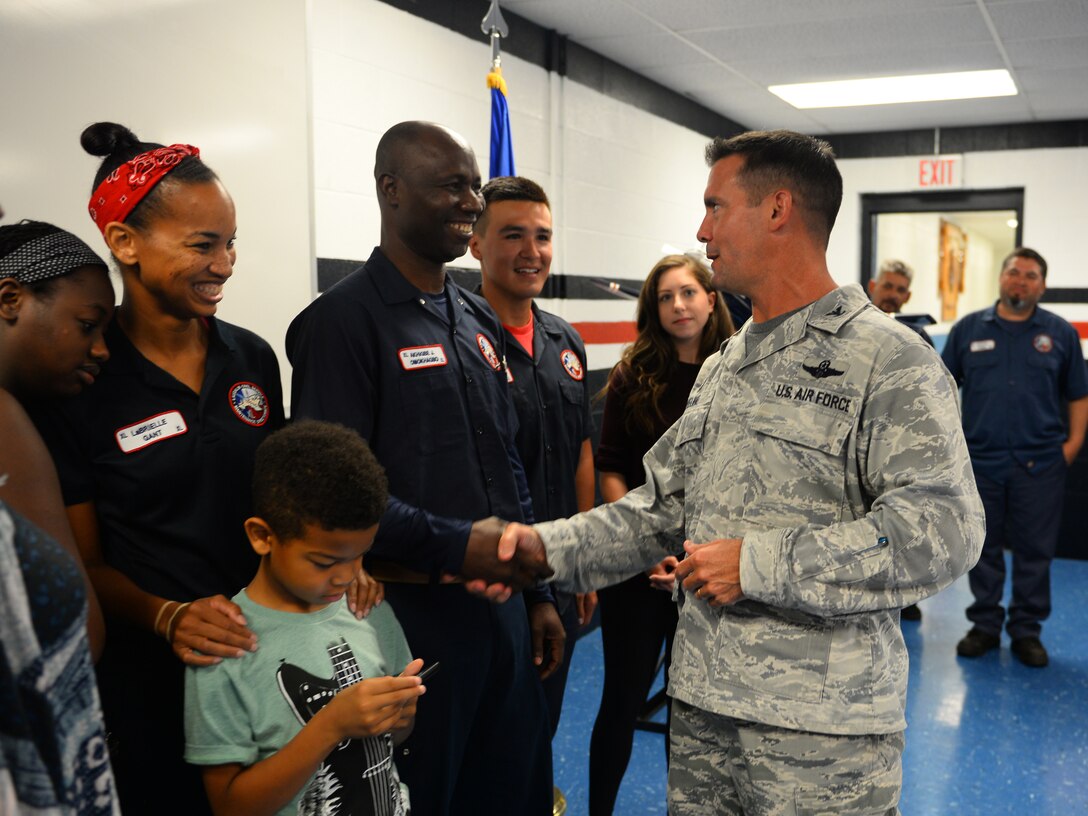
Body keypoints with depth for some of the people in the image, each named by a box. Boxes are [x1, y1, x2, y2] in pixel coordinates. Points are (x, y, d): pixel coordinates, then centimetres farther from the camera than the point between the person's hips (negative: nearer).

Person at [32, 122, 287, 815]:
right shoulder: (77, 382, -12)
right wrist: (168, 617, -24)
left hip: (268, 655, 5)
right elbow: (83, 564, -7)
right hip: (148, 678, -4)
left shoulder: (253, 358, 1)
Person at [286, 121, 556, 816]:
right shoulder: (343, 321, -12)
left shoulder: (480, 320, 11)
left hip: (501, 602, 7)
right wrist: (456, 546, -23)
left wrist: (538, 592, 14)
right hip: (412, 612, -7)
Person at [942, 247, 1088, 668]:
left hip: (1040, 464, 0)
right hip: (980, 460, 0)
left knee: (1034, 551, 5)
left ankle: (1026, 630, 18)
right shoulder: (969, 329, 6)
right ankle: (985, 625, 22)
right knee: (983, 548, 9)